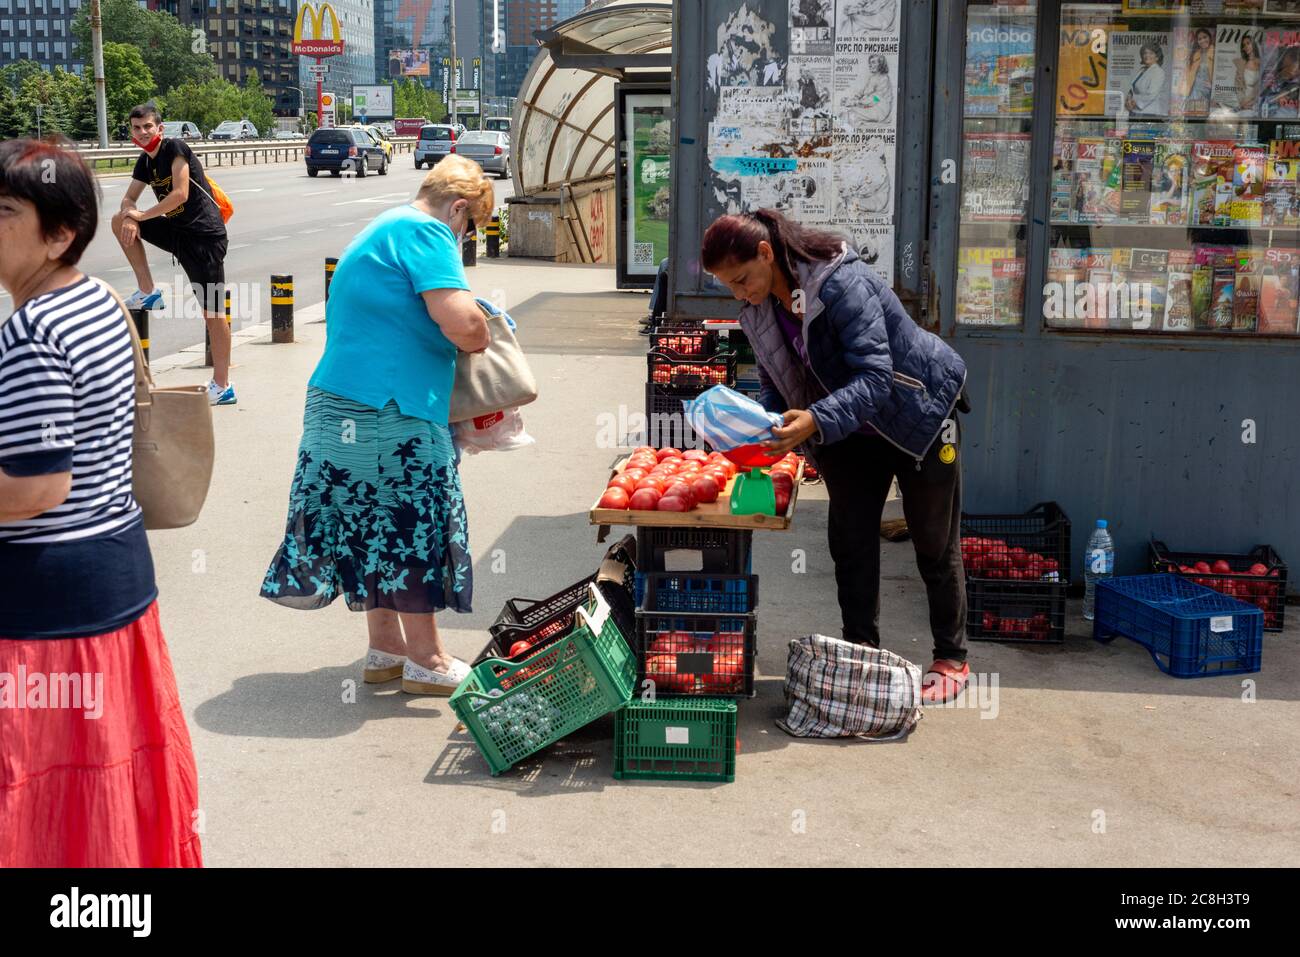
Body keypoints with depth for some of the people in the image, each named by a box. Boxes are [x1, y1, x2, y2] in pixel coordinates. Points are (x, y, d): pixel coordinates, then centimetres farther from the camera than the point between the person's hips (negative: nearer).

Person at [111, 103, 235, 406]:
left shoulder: (176, 148, -11)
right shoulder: (145, 161, 12)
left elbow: (180, 193, -20)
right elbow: (129, 200, 18)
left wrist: (141, 215, -12)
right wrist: (130, 219, -6)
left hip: (204, 235, -8)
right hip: (176, 230, 8)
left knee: (212, 311, -6)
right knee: (121, 222, 9)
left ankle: (222, 387, -3)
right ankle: (148, 292, 12)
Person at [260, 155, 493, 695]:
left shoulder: (383, 229, 22)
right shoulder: (425, 233, -11)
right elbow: (463, 324, -23)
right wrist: (481, 338, -1)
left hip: (342, 405, 10)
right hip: (390, 413, -10)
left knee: (375, 527, 16)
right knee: (413, 529, 1)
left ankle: (385, 648, 27)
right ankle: (426, 661, 12)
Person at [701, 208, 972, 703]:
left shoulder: (842, 284, -33)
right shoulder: (759, 309, -8)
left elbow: (876, 377, -37)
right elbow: (775, 383, 0)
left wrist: (815, 420, -51)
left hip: (918, 416, -7)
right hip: (851, 432, 7)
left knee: (936, 545, 5)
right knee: (849, 542, 6)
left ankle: (951, 660, 19)